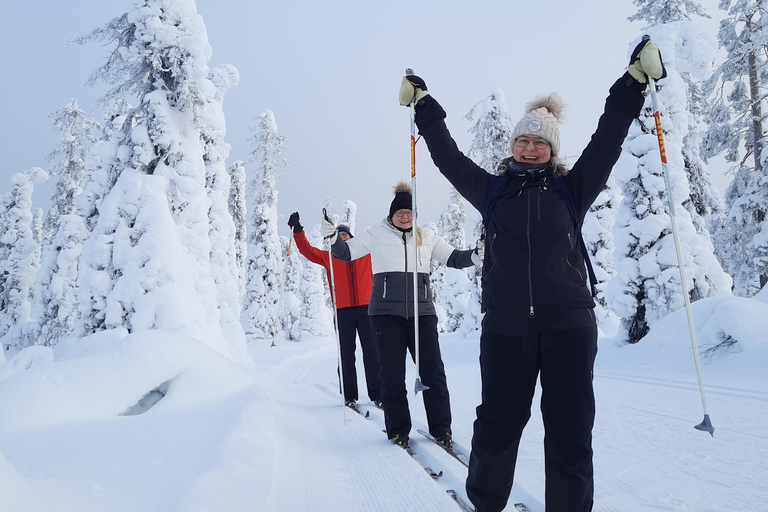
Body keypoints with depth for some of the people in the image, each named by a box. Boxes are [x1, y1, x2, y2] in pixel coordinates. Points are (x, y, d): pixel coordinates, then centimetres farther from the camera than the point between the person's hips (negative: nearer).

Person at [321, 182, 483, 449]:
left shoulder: (427, 237, 10)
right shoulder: (377, 234, 6)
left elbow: (453, 258, 14)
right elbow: (346, 252, 8)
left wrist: (475, 255, -4)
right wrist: (333, 236, -10)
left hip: (422, 312, 2)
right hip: (386, 314, -1)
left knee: (433, 370, 0)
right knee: (392, 373, 3)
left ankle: (441, 428, 13)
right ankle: (398, 429, 17)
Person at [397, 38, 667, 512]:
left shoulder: (570, 190, 11)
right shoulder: (493, 191, 13)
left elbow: (607, 141, 9)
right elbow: (448, 157, 18)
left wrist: (635, 82, 5)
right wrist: (423, 105, 22)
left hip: (570, 325, 0)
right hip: (506, 326, 0)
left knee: (570, 431, 5)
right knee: (497, 425, 5)